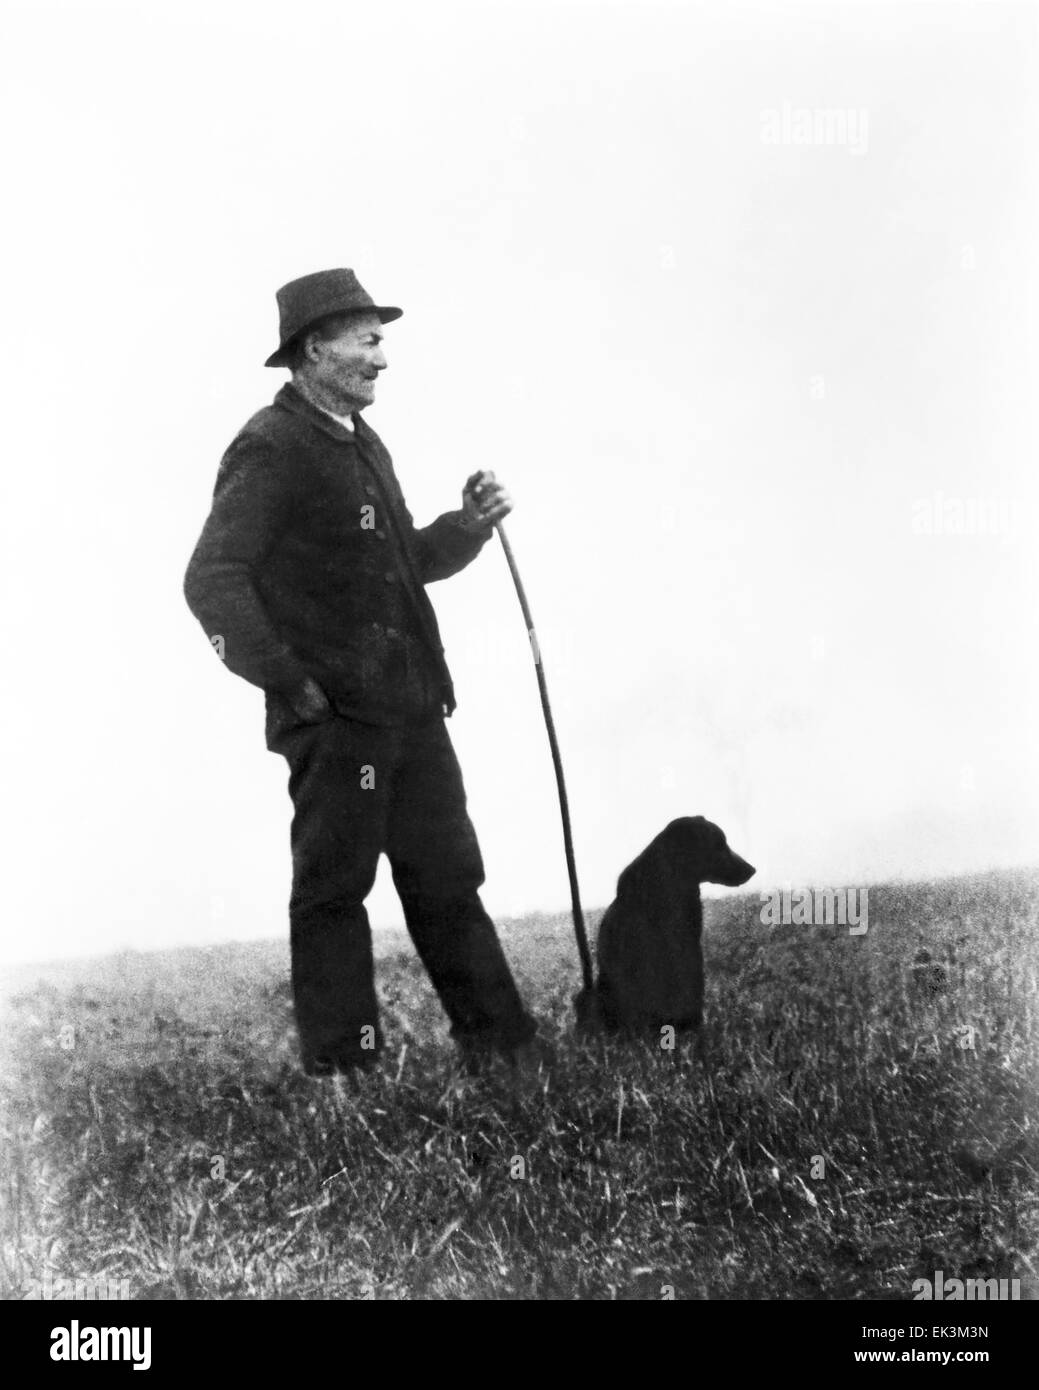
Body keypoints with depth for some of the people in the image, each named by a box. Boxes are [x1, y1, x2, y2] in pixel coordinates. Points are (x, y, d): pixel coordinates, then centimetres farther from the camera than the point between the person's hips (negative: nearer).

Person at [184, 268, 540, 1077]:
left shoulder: (363, 444, 18)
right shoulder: (270, 449, -10)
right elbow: (212, 579, -17)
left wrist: (468, 525, 10)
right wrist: (288, 683, -19)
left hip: (412, 709, 9)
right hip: (336, 717, -8)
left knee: (447, 881, 12)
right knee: (334, 892, 1)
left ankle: (504, 1047, 20)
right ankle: (342, 1070, 10)